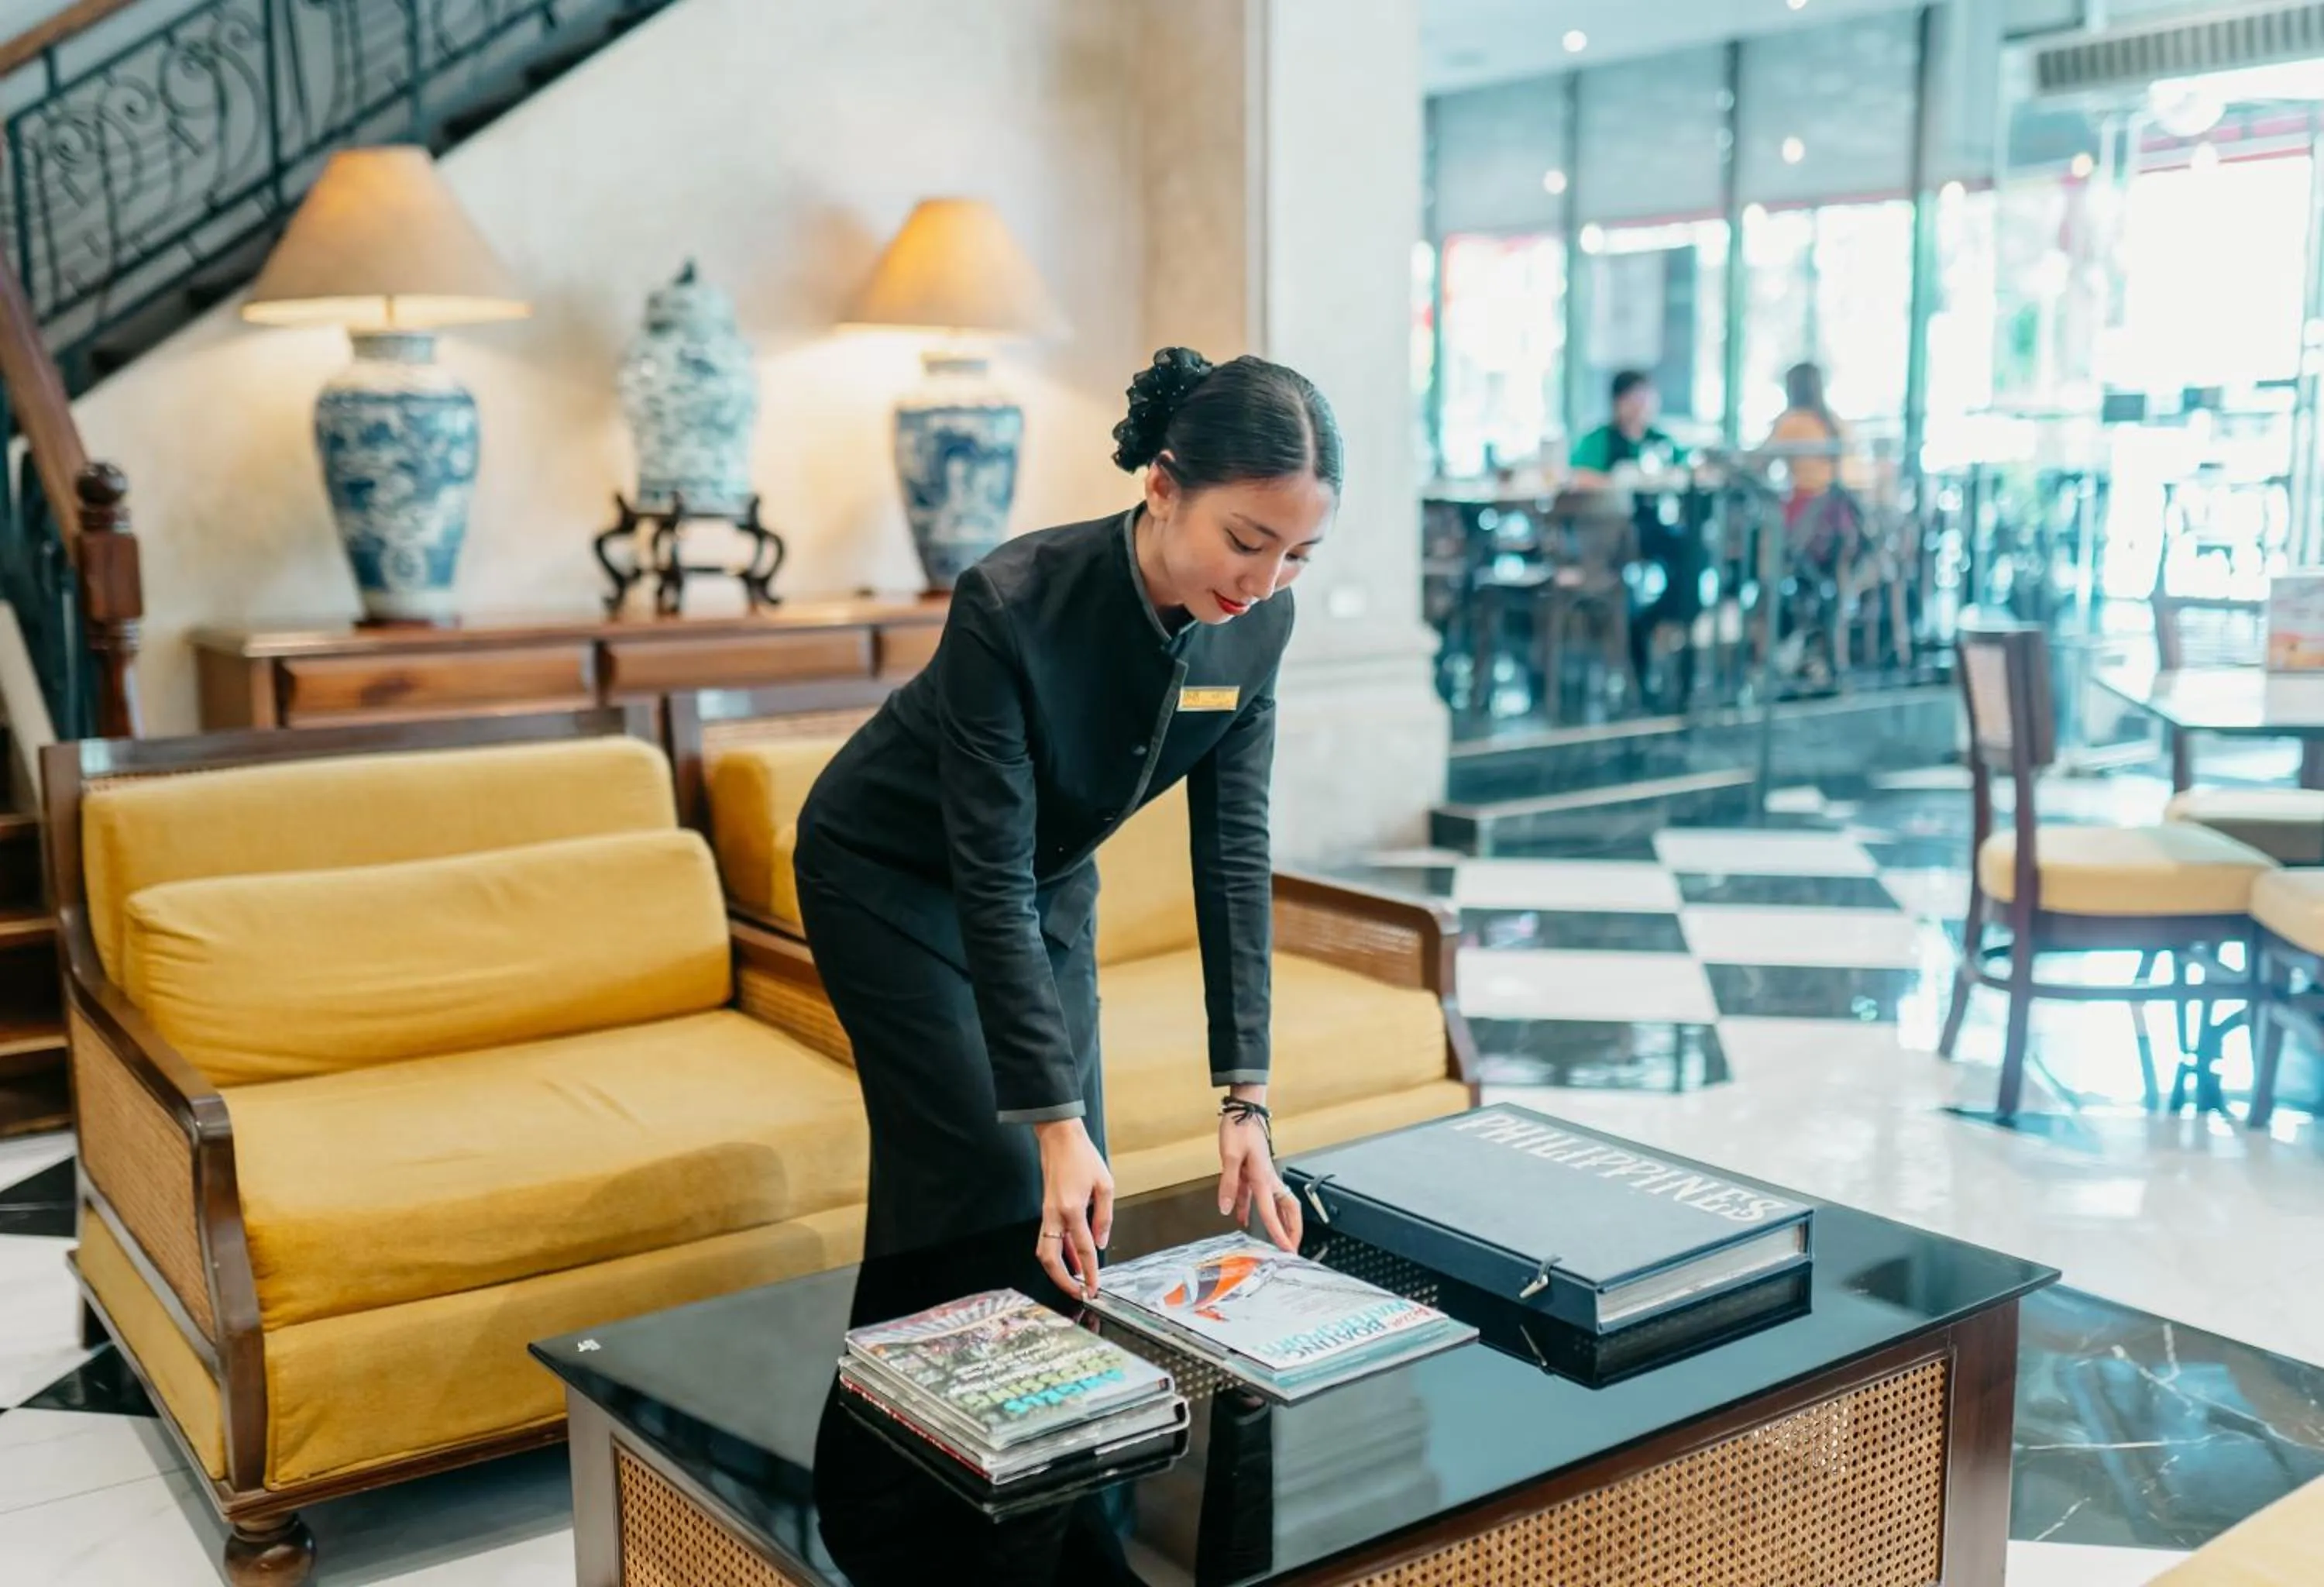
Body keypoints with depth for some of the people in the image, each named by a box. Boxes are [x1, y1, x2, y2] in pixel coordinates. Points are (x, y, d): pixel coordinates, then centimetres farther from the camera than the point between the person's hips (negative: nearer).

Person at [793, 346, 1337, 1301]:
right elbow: (990, 882, -33)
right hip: (895, 876, -5)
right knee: (996, 1178, -8)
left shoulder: (1257, 624, -19)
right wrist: (1058, 1123, -35)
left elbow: (1234, 852, -15)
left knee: (1084, 1204, 4)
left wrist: (1244, 1098, -19)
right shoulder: (1010, 606, -35)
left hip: (1053, 880, 5)